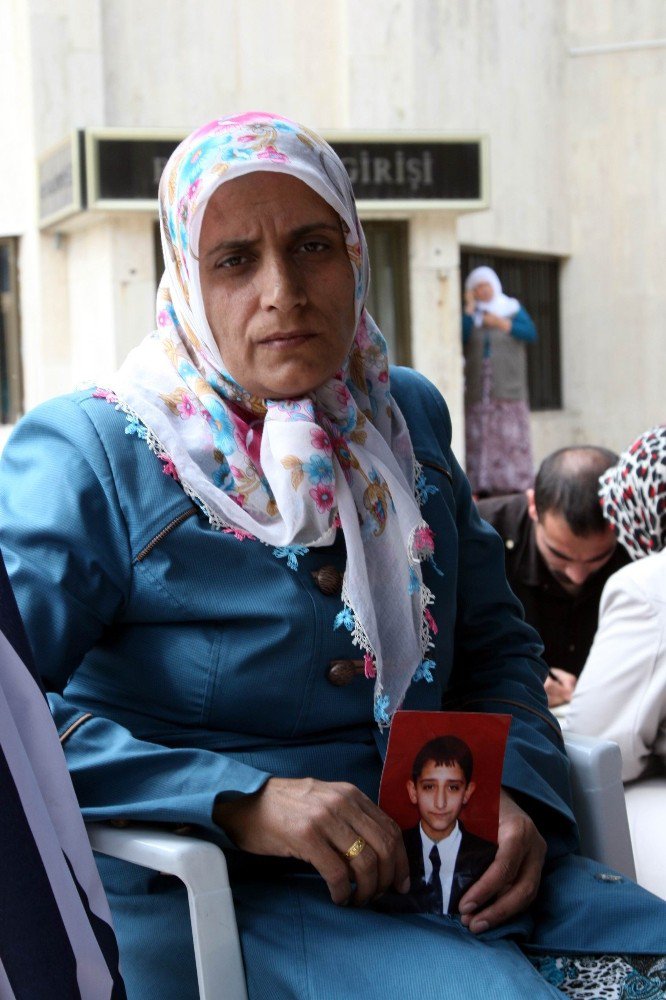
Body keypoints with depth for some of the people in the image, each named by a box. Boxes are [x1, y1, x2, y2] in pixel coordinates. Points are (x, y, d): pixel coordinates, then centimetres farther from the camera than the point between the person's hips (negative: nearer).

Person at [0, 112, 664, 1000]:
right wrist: (241, 803, -24)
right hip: (212, 894, -6)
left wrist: (512, 791, -1)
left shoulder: (406, 415, 12)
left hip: (433, 857, 6)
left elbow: (496, 644, 19)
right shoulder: (85, 455, -6)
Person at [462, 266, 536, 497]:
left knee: (511, 437, -7)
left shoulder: (513, 309, 10)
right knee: (479, 438, -4)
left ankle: (517, 486, -7)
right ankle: (482, 488, -4)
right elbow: (460, 337, -6)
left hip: (508, 390, -1)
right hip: (478, 391, 1)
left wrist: (502, 324, -10)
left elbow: (531, 333, -4)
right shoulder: (471, 314, 12)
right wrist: (469, 309, -6)